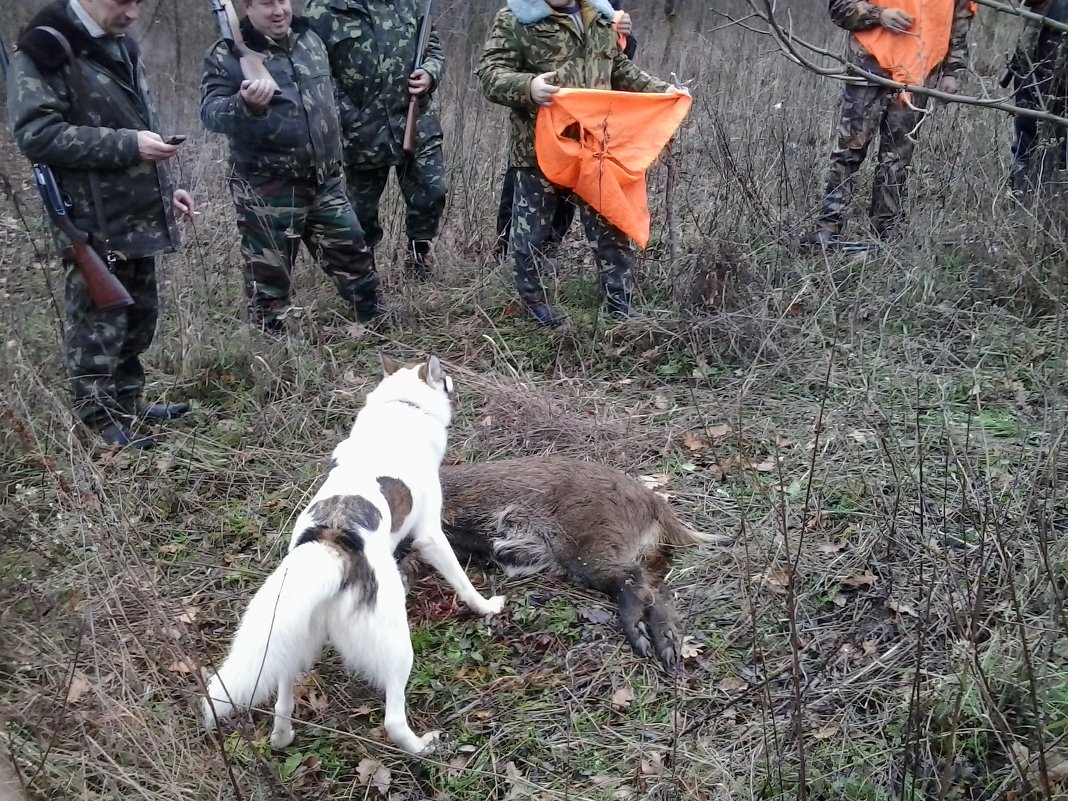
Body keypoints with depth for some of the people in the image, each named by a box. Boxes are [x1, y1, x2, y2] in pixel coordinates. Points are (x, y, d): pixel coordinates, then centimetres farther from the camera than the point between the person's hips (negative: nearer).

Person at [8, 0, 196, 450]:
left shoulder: (121, 46, 15)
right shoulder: (45, 49, -12)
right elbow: (36, 134, -20)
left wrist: (164, 188, 17)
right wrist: (126, 145, -23)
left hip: (138, 215, 8)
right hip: (93, 221, -8)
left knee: (140, 314, 15)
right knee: (97, 322, -1)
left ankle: (127, 402, 29)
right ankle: (101, 420, 10)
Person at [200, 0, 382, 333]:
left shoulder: (310, 39, 9)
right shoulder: (228, 54, -9)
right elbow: (210, 113, -17)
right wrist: (245, 104, -38)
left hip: (325, 182, 5)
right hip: (266, 190, -5)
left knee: (353, 255, 13)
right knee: (269, 274, 5)